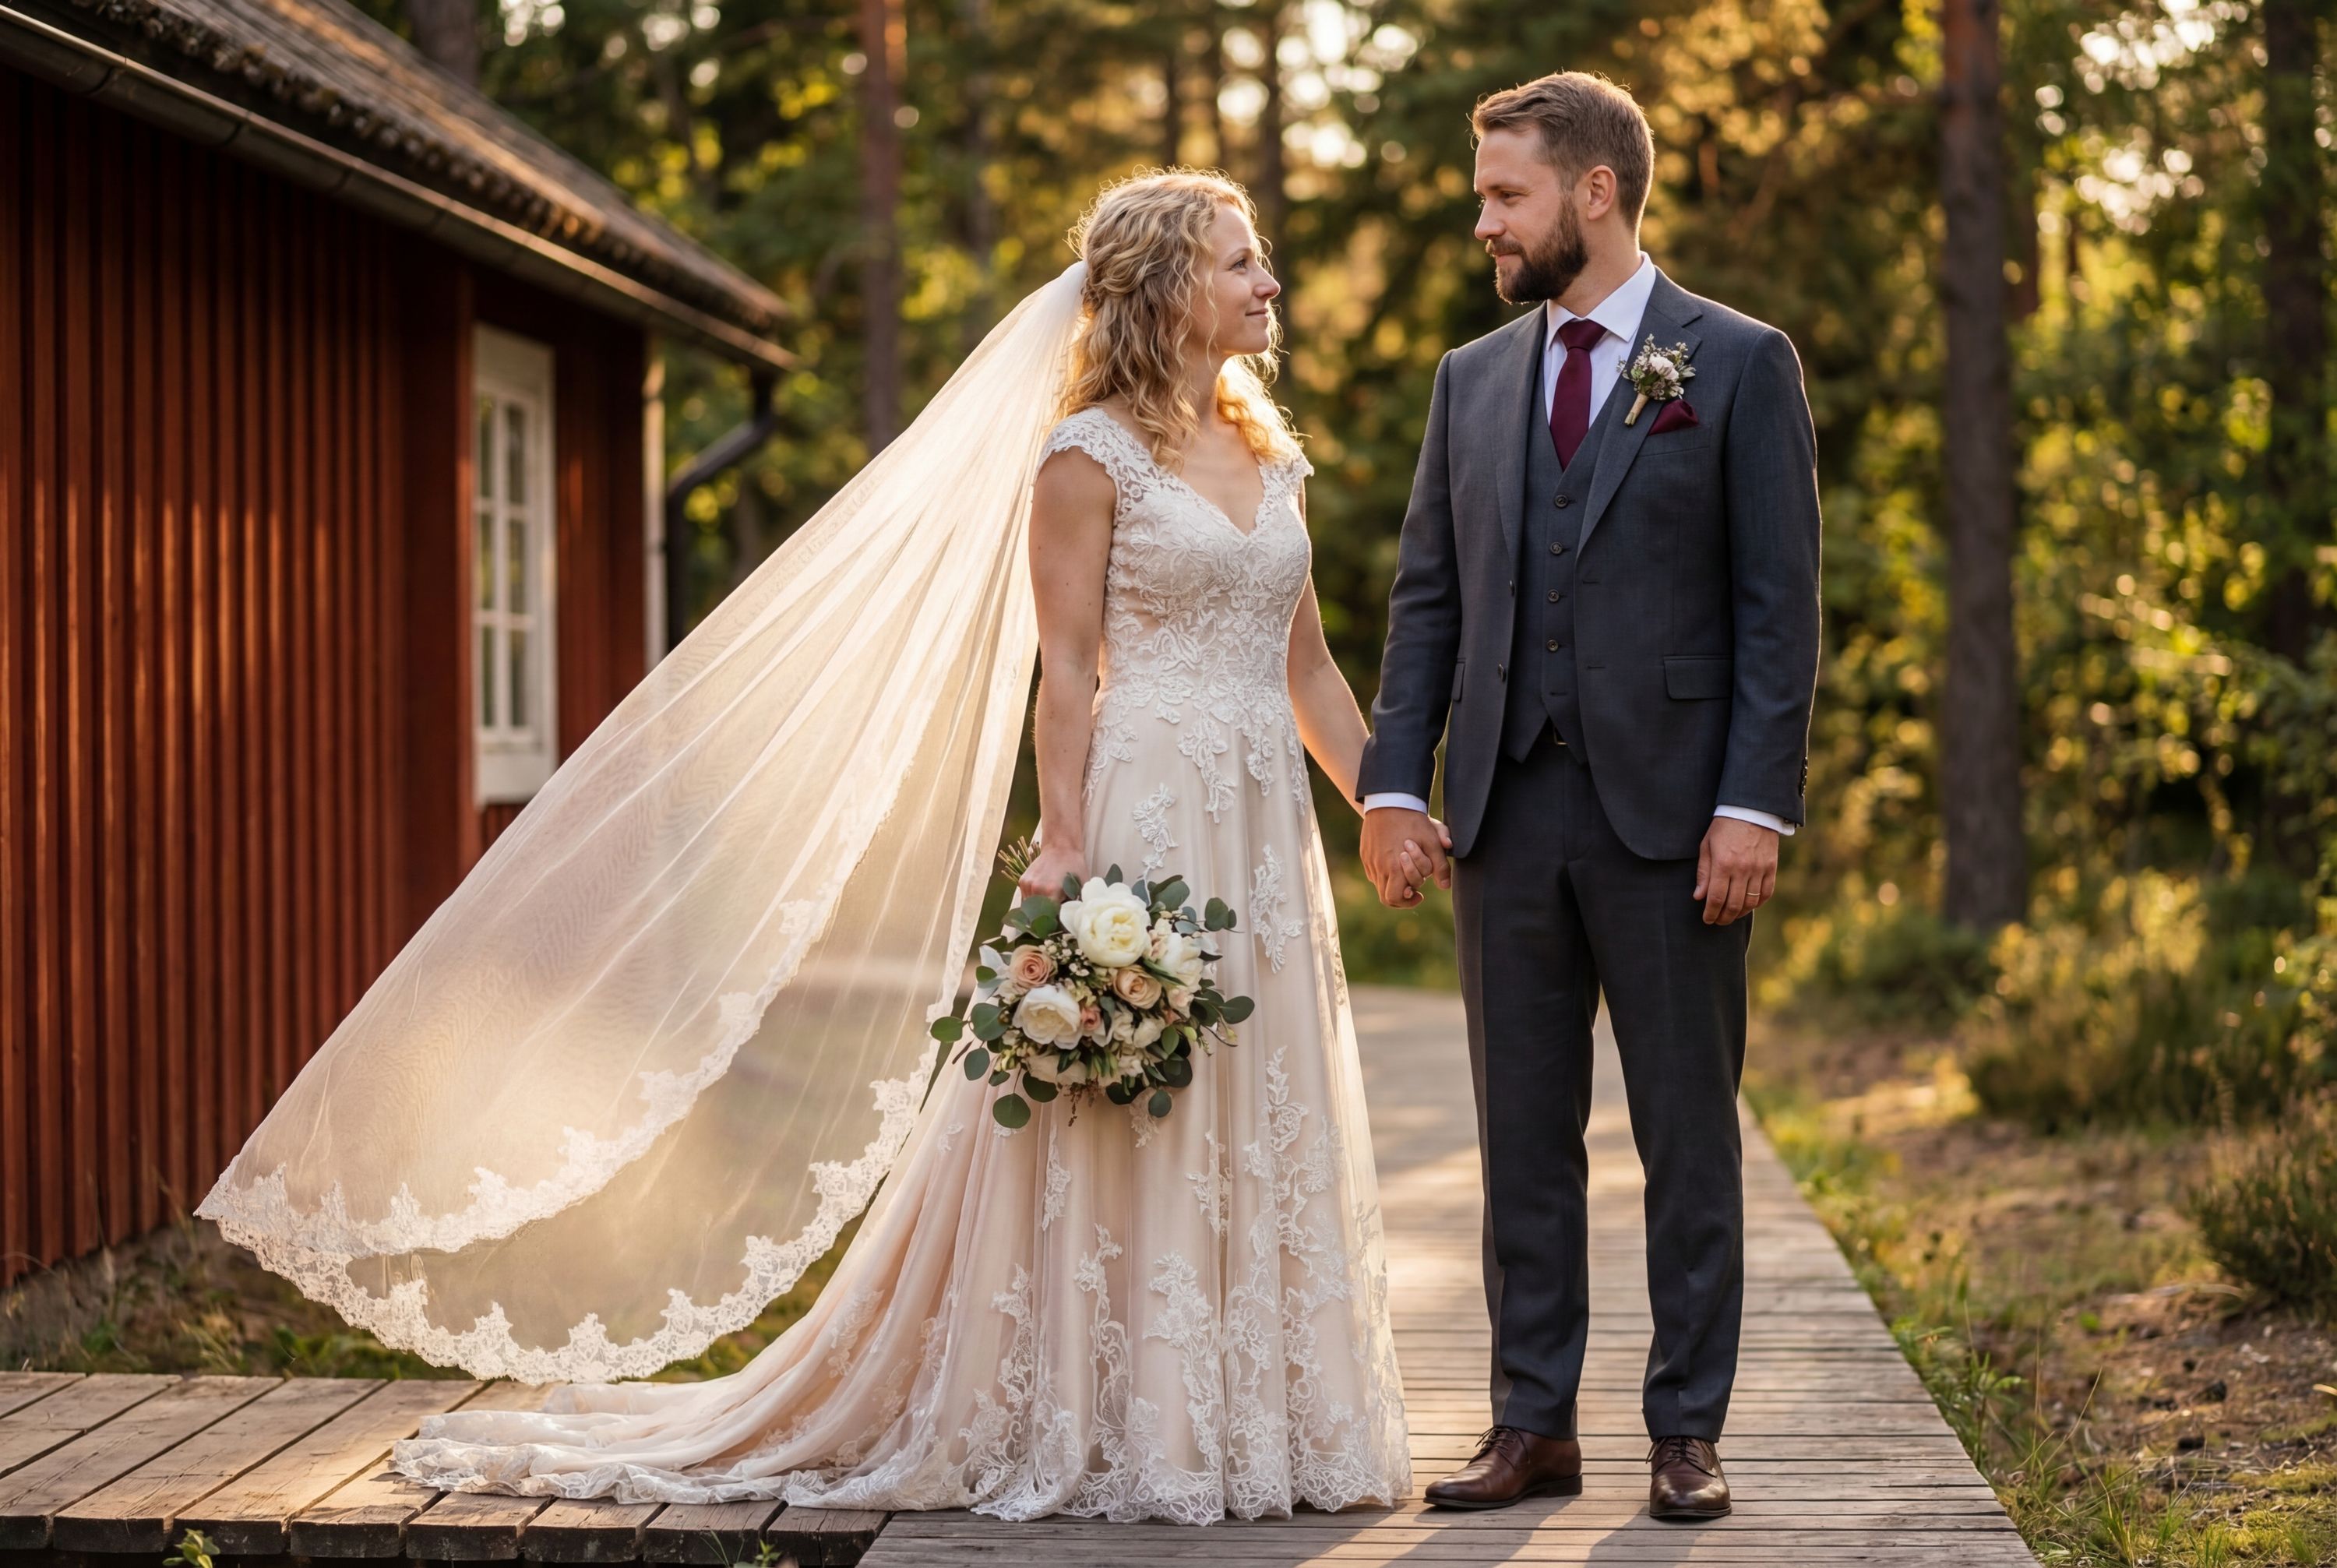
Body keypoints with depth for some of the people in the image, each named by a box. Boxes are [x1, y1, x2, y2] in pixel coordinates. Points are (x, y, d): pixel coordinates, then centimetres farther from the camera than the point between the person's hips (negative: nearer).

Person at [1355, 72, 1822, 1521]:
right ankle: (1535, 1426, 16)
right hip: (1506, 809, 4)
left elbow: (1781, 605, -5)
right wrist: (1393, 783, 2)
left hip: (1671, 813, -4)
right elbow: (1428, 598, 13)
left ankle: (1688, 1431, 12)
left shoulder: (1740, 366, 0)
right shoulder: (1473, 380, 13)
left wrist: (1756, 804, -12)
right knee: (1524, 1136, 8)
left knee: (1689, 1135, 4)